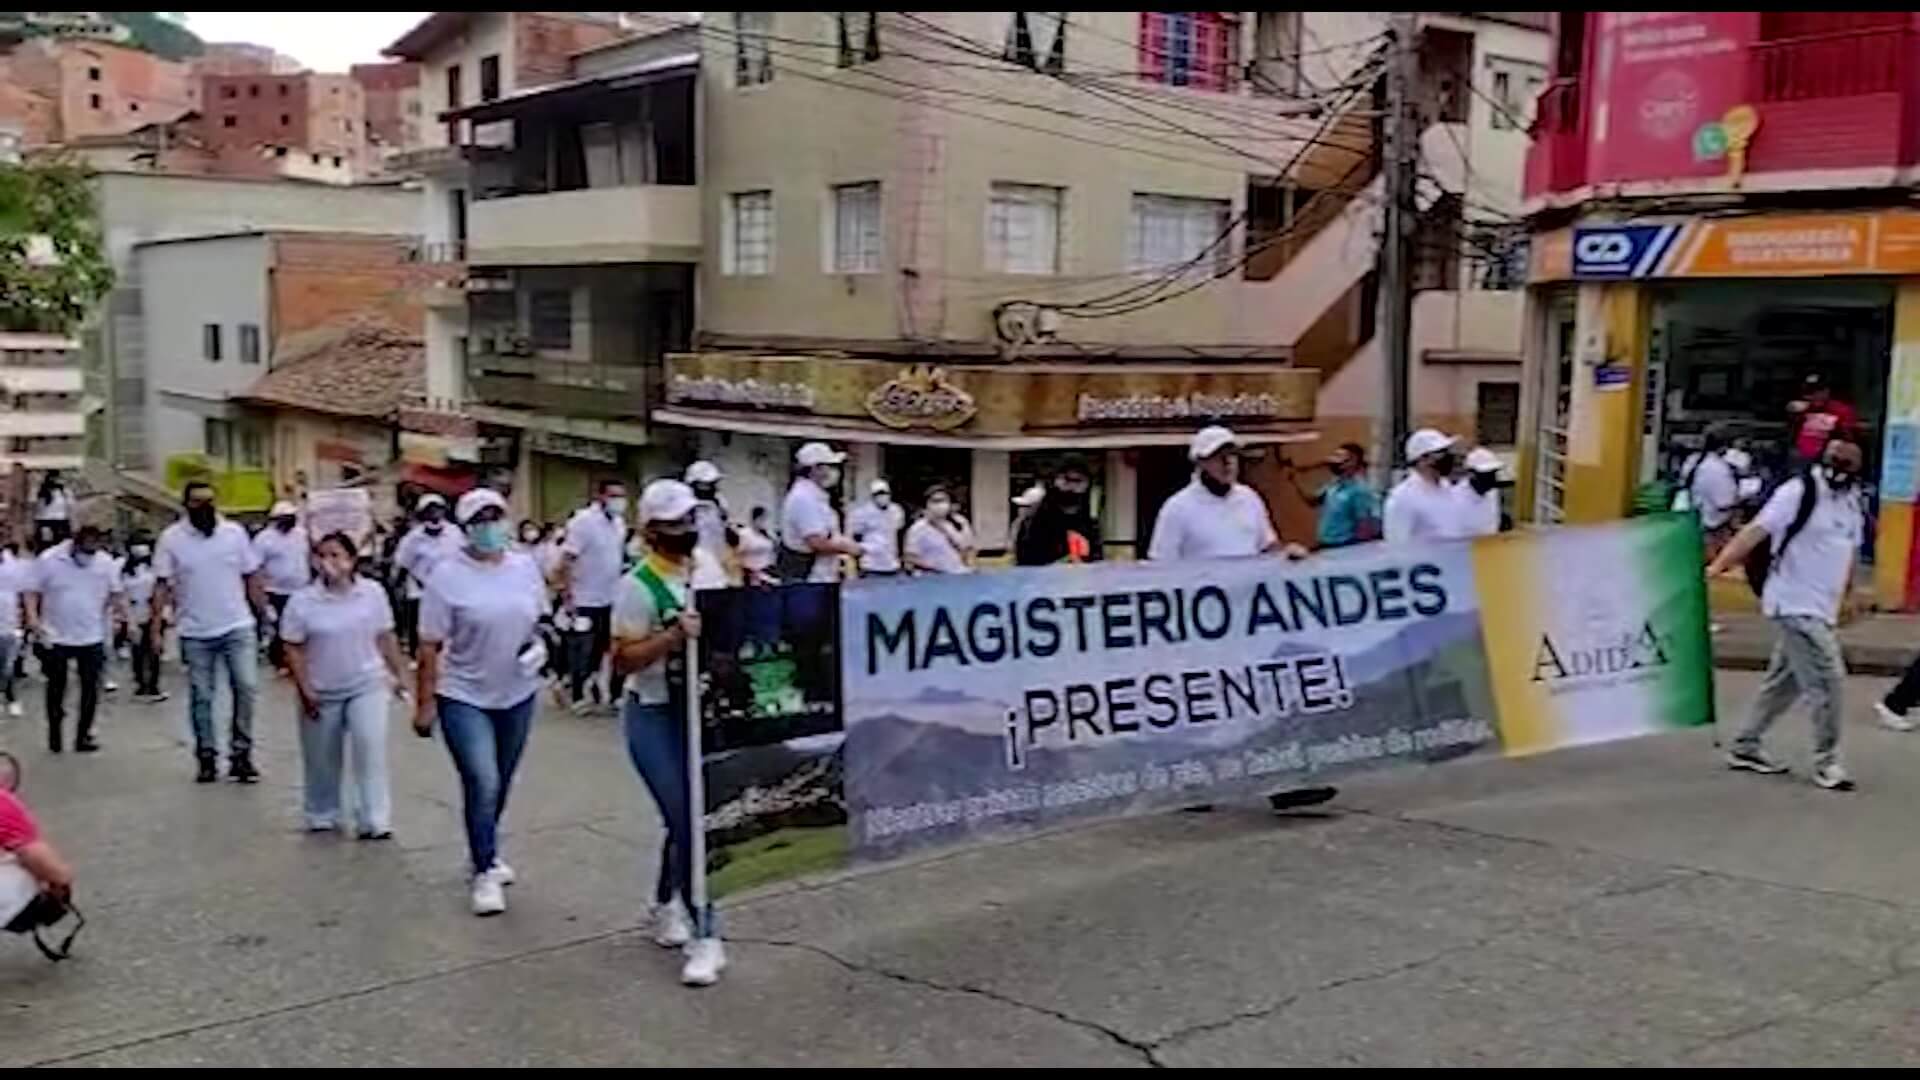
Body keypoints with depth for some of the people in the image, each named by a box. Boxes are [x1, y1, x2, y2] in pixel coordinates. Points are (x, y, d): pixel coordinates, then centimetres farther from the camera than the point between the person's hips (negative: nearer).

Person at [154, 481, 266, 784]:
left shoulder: (235, 532, 0)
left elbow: (252, 577, 5)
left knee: (246, 687, -6)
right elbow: (162, 586, -4)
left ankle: (240, 754, 5)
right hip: (195, 633, 0)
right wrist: (156, 627, -10)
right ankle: (206, 757, 18)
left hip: (238, 628, 1)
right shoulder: (171, 538, -4)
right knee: (200, 696, 8)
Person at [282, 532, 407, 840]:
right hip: (322, 693, 0)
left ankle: (375, 820, -8)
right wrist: (304, 690, -11)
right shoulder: (302, 601, -11)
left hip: (367, 684, 0)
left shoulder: (373, 593, -6)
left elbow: (385, 638, 3)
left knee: (371, 748, -14)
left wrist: (398, 673, 6)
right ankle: (322, 815, 33)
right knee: (322, 759, 12)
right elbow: (294, 649, -6)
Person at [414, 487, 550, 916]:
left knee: (501, 784, 16)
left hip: (517, 694, 5)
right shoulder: (447, 575, -12)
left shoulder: (525, 567, 2)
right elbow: (429, 646, -11)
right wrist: (424, 704, -11)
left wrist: (539, 643, -7)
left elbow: (540, 619, 16)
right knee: (482, 783, -13)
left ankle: (485, 851, 36)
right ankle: (484, 872, 1)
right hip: (464, 697, -5)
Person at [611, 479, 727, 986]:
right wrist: (673, 635, -28)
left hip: (701, 709, 6)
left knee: (689, 814, 15)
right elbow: (622, 661, -16)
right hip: (655, 717, -6)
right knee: (687, 820, -8)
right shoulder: (639, 585, -15)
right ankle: (703, 937, -1)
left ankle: (665, 907, 36)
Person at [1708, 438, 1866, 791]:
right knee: (1828, 681, -10)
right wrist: (1717, 565, -33)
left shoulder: (1854, 501, 10)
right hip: (1794, 605, -8)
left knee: (1784, 681, 15)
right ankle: (1827, 762, 2)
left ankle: (1745, 747, 26)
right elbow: (1756, 530, -22)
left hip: (1821, 609, 8)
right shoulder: (1799, 491, -14)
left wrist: (1845, 596, 23)